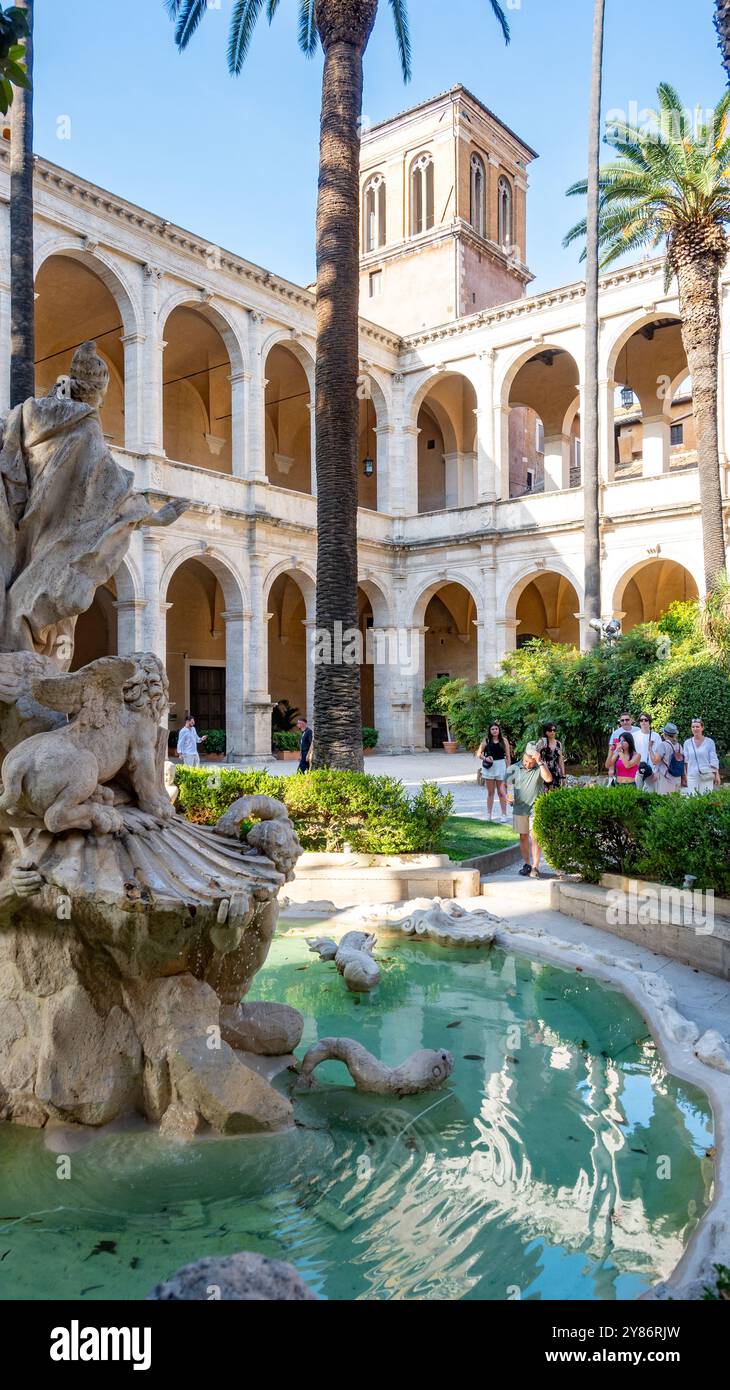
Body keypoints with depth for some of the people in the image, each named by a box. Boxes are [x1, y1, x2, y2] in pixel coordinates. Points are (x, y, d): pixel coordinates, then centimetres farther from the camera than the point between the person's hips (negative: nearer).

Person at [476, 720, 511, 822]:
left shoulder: (504, 740, 1)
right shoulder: (486, 740, 3)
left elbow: (508, 756, 2)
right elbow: (479, 753, 6)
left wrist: (508, 770, -2)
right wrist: (485, 758, -13)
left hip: (501, 766, -1)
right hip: (489, 767, 1)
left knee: (501, 792, 1)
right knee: (490, 792, 10)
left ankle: (504, 814, 8)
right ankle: (488, 814, 17)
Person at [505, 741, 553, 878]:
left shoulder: (540, 767, -4)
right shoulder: (514, 768, 1)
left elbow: (548, 779, -22)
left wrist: (540, 761, -25)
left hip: (536, 808, -3)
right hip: (520, 809, 3)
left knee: (534, 837, -7)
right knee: (523, 837, 11)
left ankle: (535, 867, -2)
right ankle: (526, 864, 23)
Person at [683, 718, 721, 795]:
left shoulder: (710, 742, 0)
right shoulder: (687, 743, 6)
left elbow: (714, 760, 1)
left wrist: (717, 774, -2)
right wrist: (686, 774, 7)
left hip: (706, 776, -2)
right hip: (692, 776, 2)